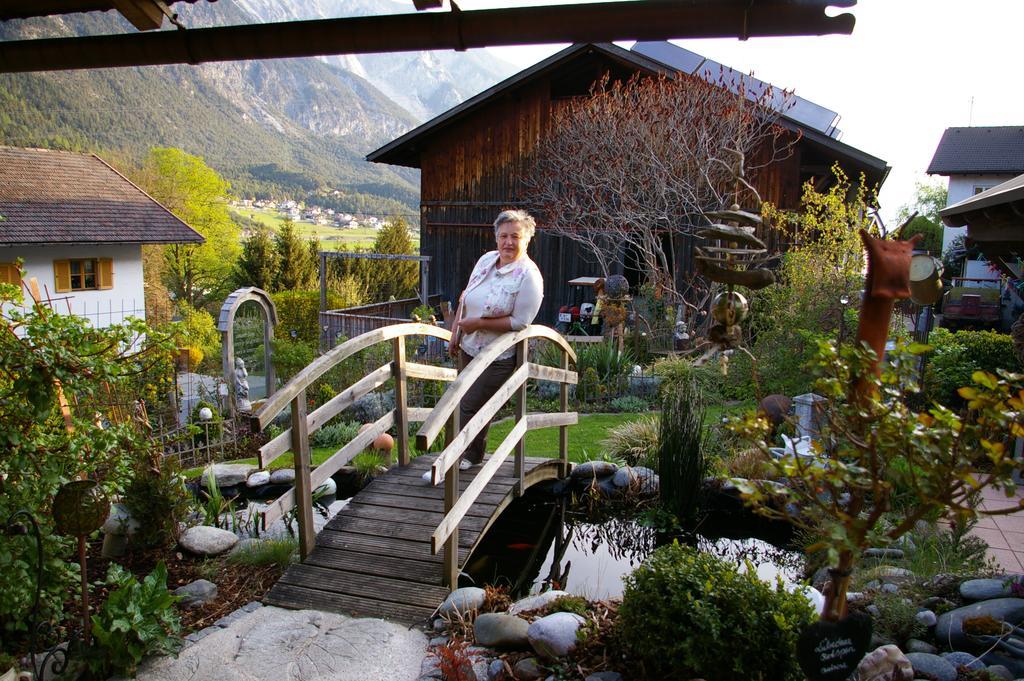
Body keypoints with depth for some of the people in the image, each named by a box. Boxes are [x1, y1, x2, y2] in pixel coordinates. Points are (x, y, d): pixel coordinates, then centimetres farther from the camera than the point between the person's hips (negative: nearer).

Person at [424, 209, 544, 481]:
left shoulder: (529, 276, -17)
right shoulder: (486, 259, 3)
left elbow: (520, 322, -22)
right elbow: (465, 298, 13)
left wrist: (478, 323, -20)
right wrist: (455, 332, 9)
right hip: (469, 347, 7)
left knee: (470, 406, -4)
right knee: (475, 403, 18)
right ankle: (474, 454, 35)